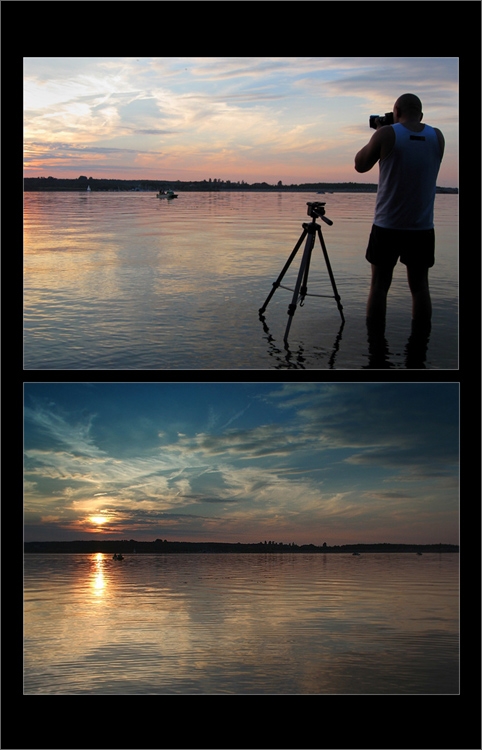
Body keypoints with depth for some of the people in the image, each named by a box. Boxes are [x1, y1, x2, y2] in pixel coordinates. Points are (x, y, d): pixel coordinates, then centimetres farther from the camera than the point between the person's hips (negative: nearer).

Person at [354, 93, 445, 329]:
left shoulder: (387, 134, -8)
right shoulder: (437, 137, 3)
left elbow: (360, 165, 4)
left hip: (387, 226, -3)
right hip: (422, 228, 3)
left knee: (379, 285, 6)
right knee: (419, 286, 10)